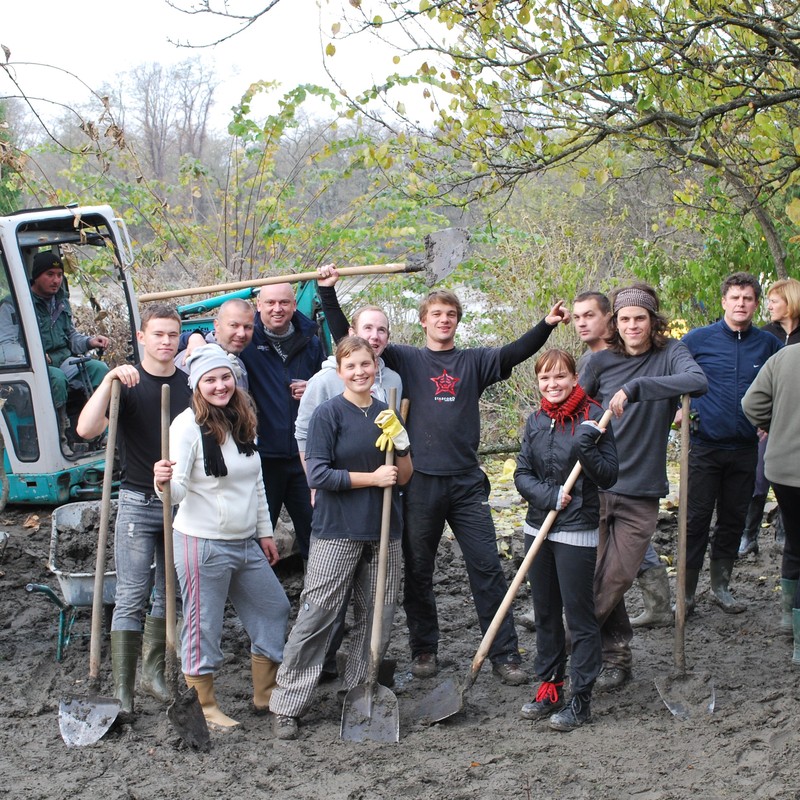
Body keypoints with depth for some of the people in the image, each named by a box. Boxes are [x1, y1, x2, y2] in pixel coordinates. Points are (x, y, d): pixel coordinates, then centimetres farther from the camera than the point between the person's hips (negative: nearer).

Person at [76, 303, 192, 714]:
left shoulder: (190, 385, 5)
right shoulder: (127, 383, -5)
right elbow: (86, 429, -21)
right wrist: (110, 379, -28)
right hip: (138, 500, -4)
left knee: (170, 594, 11)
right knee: (132, 597, -5)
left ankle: (153, 672, 25)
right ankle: (122, 689, -2)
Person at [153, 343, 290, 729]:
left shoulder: (243, 422, 8)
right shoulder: (188, 425, -14)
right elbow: (177, 492, -20)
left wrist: (265, 532, 18)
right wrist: (164, 482, -42)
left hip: (246, 543, 8)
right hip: (203, 543, -8)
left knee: (273, 608, 16)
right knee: (204, 625, 1)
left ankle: (265, 694, 31)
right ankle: (204, 707, 17)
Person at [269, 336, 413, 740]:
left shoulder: (385, 414, 9)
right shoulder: (328, 414, -5)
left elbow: (404, 478, 10)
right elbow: (318, 474, -12)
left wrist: (400, 440, -8)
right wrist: (373, 478, -13)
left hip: (383, 532, 5)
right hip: (336, 531, -5)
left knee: (378, 618, 8)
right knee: (315, 616, -6)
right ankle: (286, 705, 1)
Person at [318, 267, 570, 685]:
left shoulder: (474, 361, 11)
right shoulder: (406, 359, 8)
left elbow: (514, 353, -5)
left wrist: (546, 325, -21)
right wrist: (328, 292, -8)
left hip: (467, 481, 0)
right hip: (420, 481, 0)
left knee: (487, 568, -1)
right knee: (417, 571, 8)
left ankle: (504, 654, 5)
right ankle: (424, 649, 22)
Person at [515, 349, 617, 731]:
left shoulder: (592, 417, -8)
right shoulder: (535, 421, 6)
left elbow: (608, 476, -8)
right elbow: (521, 474, 4)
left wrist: (586, 450, -25)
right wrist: (550, 496, -13)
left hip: (577, 531, -5)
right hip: (538, 527, 5)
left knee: (579, 614, -1)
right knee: (545, 612, 14)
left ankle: (581, 697, 6)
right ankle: (549, 687, 25)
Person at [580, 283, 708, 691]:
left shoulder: (669, 354, -2)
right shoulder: (601, 361, 4)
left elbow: (698, 380, -24)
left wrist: (636, 388, -31)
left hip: (641, 491, -2)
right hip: (597, 485, 2)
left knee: (614, 578, -5)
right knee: (598, 575, 3)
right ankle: (615, 654, 20)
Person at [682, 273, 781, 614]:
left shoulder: (768, 344, 3)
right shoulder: (698, 339, -4)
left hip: (746, 448, 3)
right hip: (705, 446, -3)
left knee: (733, 520, 11)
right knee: (696, 521, -1)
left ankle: (721, 586, 25)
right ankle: (686, 592, 7)